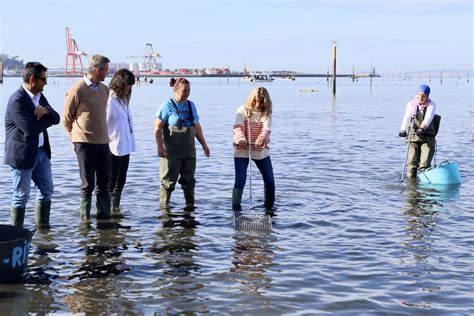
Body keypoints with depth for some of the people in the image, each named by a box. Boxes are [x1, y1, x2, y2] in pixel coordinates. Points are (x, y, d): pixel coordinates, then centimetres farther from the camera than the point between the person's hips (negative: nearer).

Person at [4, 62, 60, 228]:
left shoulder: (40, 97, 8)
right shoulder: (17, 100, -19)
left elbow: (56, 119, 7)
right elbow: (31, 129, -28)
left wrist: (47, 110, -14)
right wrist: (47, 120, -9)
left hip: (41, 151, 9)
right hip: (22, 154, -9)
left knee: (47, 190, 16)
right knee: (21, 195, 1)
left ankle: (43, 226, 29)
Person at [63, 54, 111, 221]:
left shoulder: (104, 89, 8)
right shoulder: (77, 90, -12)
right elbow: (66, 118, -3)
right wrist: (77, 138, 5)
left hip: (103, 142, 6)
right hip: (85, 143, -6)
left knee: (103, 183, 11)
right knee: (88, 184, 0)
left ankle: (104, 216, 21)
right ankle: (85, 219, 10)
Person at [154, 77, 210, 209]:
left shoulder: (191, 105, 12)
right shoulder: (167, 106, -7)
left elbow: (197, 127, 19)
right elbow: (158, 128, -10)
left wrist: (204, 144, 15)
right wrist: (160, 147, -17)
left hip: (189, 151, 6)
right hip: (171, 152, -6)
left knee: (189, 180, 11)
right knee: (168, 181, 0)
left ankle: (190, 205, 20)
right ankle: (164, 206, 9)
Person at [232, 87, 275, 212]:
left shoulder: (267, 113, 0)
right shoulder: (242, 110, -4)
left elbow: (266, 129, -17)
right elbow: (238, 127, -19)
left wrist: (261, 138, -40)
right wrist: (241, 138, -41)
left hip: (261, 151, 3)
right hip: (242, 151, -3)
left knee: (270, 181, 6)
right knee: (240, 181, -7)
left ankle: (269, 207, 25)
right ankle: (236, 209, 2)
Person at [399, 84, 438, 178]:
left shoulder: (431, 105, -1)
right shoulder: (411, 104, 4)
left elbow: (428, 118, -21)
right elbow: (406, 118, -12)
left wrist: (422, 128, -41)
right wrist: (403, 130, -32)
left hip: (427, 138, -2)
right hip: (413, 138, 2)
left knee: (424, 165, -9)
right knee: (411, 163, -6)